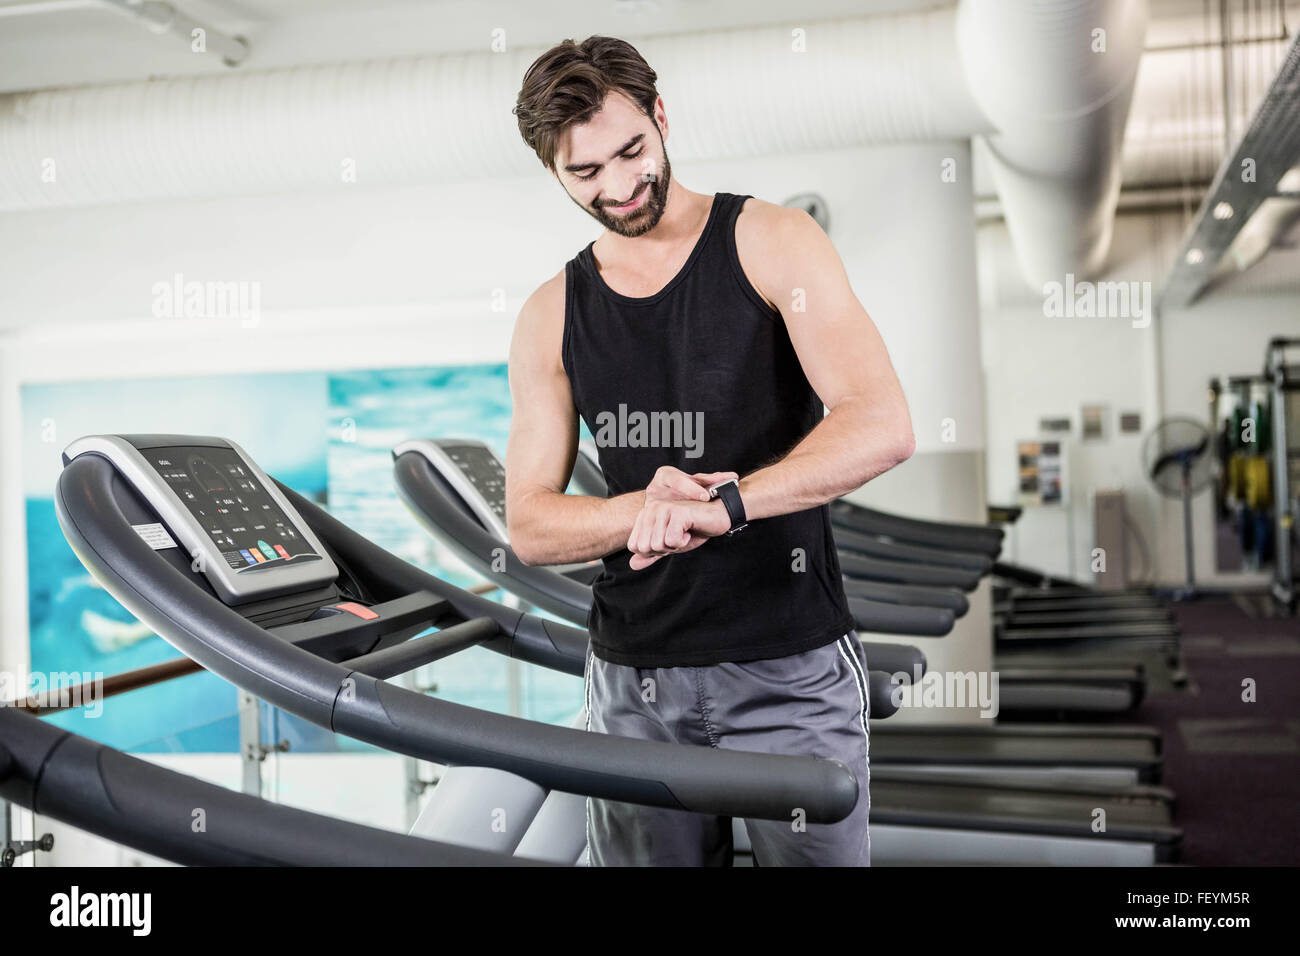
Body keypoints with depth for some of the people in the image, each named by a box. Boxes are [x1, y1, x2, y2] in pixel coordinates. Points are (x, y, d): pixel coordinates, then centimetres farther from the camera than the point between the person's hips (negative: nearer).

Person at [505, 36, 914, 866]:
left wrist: (722, 504, -27)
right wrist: (648, 508, -16)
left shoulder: (770, 244, -2)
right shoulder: (551, 318, 7)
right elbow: (531, 526, 4)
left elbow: (882, 427, -15)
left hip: (791, 665, -3)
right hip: (634, 677, 3)